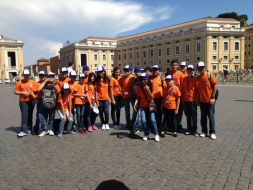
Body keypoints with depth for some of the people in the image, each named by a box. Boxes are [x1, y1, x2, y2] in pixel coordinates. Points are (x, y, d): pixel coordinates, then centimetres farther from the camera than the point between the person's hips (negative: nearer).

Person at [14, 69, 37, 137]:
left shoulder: (33, 82, 7)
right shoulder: (19, 82, 2)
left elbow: (34, 90, 12)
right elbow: (15, 91, 2)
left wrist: (34, 96, -7)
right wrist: (23, 93, -12)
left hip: (31, 101, 2)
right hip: (23, 101, -2)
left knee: (29, 115, 10)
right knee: (24, 115, -10)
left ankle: (29, 129, 23)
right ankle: (24, 131, -10)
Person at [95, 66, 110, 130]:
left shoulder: (107, 80, 4)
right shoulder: (97, 81, 1)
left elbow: (109, 89, 8)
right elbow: (96, 91, 0)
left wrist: (109, 98, 4)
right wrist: (96, 100, -5)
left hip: (106, 98, 0)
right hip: (99, 99, 0)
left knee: (106, 111, -8)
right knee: (101, 112, 6)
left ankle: (107, 124, 9)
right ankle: (103, 124, 21)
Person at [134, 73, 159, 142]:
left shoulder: (150, 86, -8)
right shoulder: (139, 87, -3)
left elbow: (152, 97, -11)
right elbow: (138, 97, 4)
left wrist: (148, 91, -27)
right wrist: (135, 104, -12)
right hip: (143, 106, 2)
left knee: (153, 120, -11)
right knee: (143, 120, -9)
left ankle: (156, 134, 6)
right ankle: (146, 134, 10)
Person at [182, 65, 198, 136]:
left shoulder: (195, 79, -5)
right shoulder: (184, 79, 7)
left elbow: (197, 89, -4)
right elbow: (183, 89, 11)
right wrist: (182, 99, 9)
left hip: (193, 100, -4)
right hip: (186, 100, 4)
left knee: (194, 116, 1)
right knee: (188, 116, 12)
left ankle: (194, 130, 11)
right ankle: (189, 129, 21)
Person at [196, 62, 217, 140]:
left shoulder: (210, 75, -6)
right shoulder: (198, 78, 7)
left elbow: (215, 86, -7)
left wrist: (212, 98, -11)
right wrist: (197, 99, 8)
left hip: (210, 101, -4)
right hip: (202, 101, 4)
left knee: (211, 117, 2)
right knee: (203, 117, 9)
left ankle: (212, 132, 14)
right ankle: (204, 132, 21)